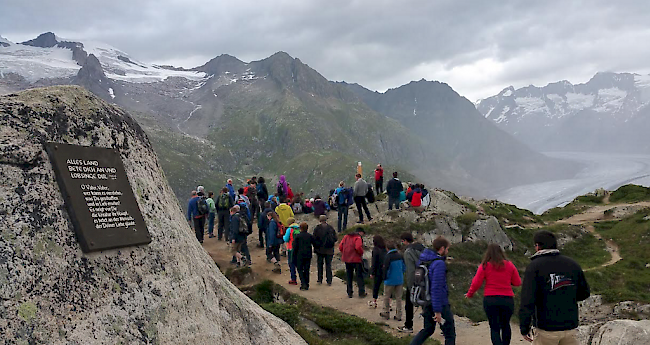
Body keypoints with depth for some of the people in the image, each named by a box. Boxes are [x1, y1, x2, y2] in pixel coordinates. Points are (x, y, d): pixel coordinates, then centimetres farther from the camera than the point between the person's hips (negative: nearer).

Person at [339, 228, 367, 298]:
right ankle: (361, 293, 7)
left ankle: (349, 293, 17)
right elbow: (358, 247, -25)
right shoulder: (358, 238, -10)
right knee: (359, 276, 5)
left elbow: (340, 247, 8)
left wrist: (345, 254, 13)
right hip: (356, 259, -6)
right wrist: (361, 253, -7)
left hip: (347, 260, 6)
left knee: (349, 276, 14)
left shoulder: (346, 237, 11)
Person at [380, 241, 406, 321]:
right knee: (398, 298, 11)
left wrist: (385, 278, -3)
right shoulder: (400, 256, 0)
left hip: (390, 281, -5)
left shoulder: (388, 257, -15)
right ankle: (398, 315, 13)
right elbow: (404, 267, 8)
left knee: (386, 297, 13)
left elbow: (386, 269, -16)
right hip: (400, 281, 5)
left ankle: (386, 313, 21)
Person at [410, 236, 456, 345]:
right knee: (450, 334, 6)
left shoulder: (423, 260, 6)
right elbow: (436, 288, -24)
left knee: (428, 330, 20)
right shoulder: (439, 263, -20)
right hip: (441, 304, -8)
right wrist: (437, 311, -23)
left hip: (427, 303, 8)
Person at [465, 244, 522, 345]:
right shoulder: (509, 265, 3)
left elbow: (476, 283, -4)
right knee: (505, 325, 20)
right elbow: (517, 282, 7)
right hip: (507, 299, 2)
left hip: (490, 299, -2)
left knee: (494, 328, 3)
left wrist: (469, 294, 12)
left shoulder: (485, 266, -3)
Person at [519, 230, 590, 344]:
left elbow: (527, 300, -16)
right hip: (570, 327, 4)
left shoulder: (534, 266, -10)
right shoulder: (572, 264, 5)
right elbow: (584, 293, 14)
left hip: (547, 329, -4)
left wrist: (524, 328, -9)